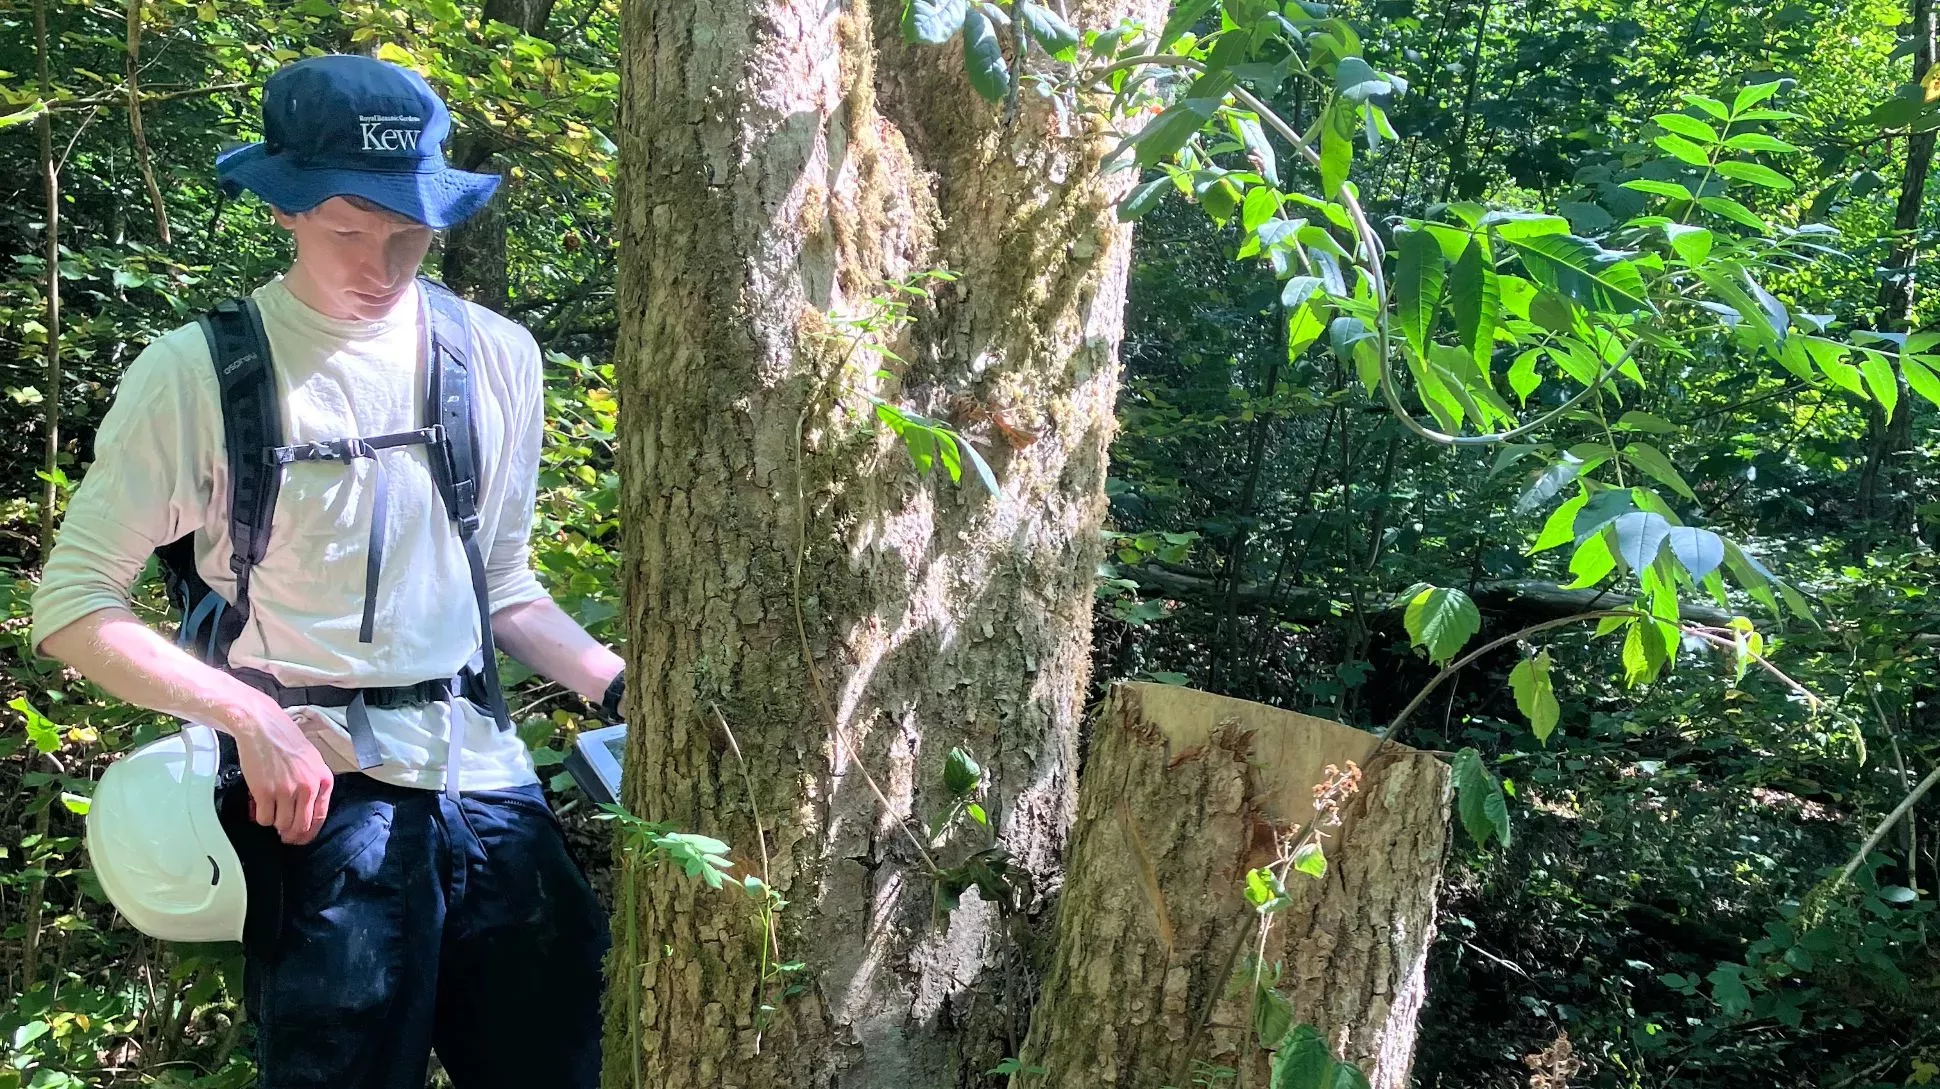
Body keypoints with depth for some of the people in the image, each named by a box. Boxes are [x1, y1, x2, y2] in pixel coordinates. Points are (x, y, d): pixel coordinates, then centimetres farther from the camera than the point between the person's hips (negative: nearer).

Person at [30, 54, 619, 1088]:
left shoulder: (496, 356, 6)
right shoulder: (198, 372, -7)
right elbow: (72, 603, -4)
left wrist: (622, 685, 1)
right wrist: (249, 714, -17)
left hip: (488, 780, 4)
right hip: (319, 796, -4)